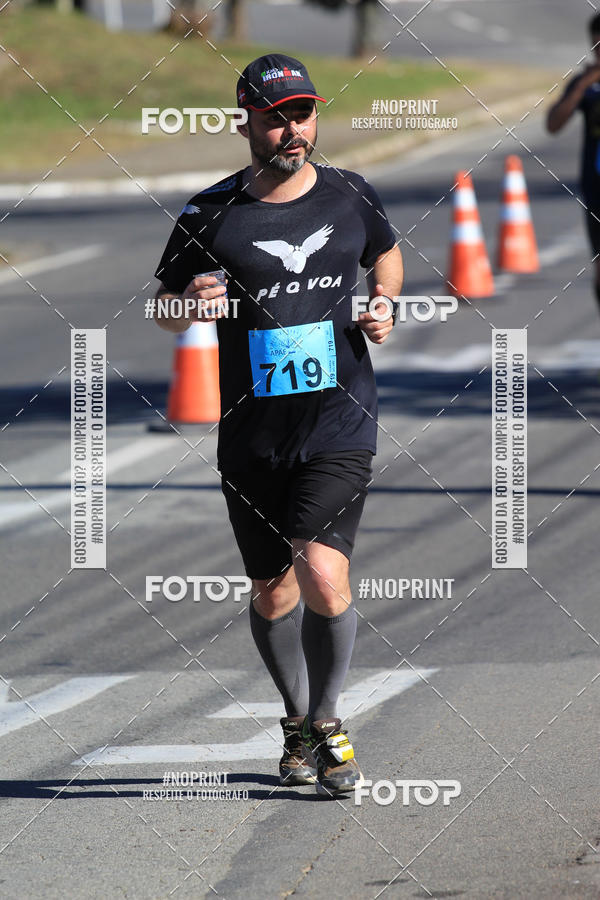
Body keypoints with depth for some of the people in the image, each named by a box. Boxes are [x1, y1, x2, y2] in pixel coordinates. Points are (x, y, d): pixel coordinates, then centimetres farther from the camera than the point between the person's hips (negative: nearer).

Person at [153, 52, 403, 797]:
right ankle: (298, 722, 34)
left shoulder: (350, 196, 3)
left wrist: (382, 305, 4)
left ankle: (327, 719, 2)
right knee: (271, 595, 10)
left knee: (323, 577, -18)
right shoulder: (211, 215, -2)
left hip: (339, 421, -1)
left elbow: (386, 254, 24)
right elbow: (162, 307, 9)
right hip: (252, 430, 1)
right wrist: (190, 301, -14)